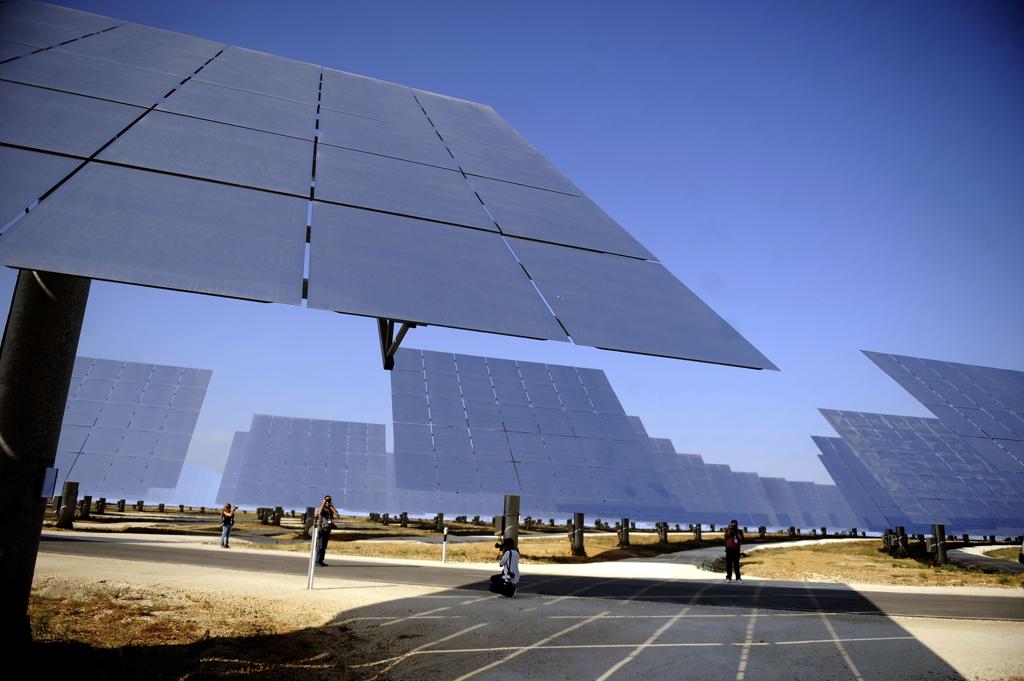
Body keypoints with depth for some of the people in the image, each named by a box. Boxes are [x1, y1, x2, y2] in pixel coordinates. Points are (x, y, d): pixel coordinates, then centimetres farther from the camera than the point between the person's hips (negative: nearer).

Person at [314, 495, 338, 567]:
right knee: (320, 546, -8)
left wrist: (331, 505, -7)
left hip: (328, 530, 6)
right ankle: (318, 561, -5)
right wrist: (323, 503, -24)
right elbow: (320, 512, -32)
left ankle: (321, 561, 12)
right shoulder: (321, 508, -7)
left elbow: (336, 513, -8)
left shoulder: (331, 508, 10)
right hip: (321, 529, -6)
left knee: (324, 547, 8)